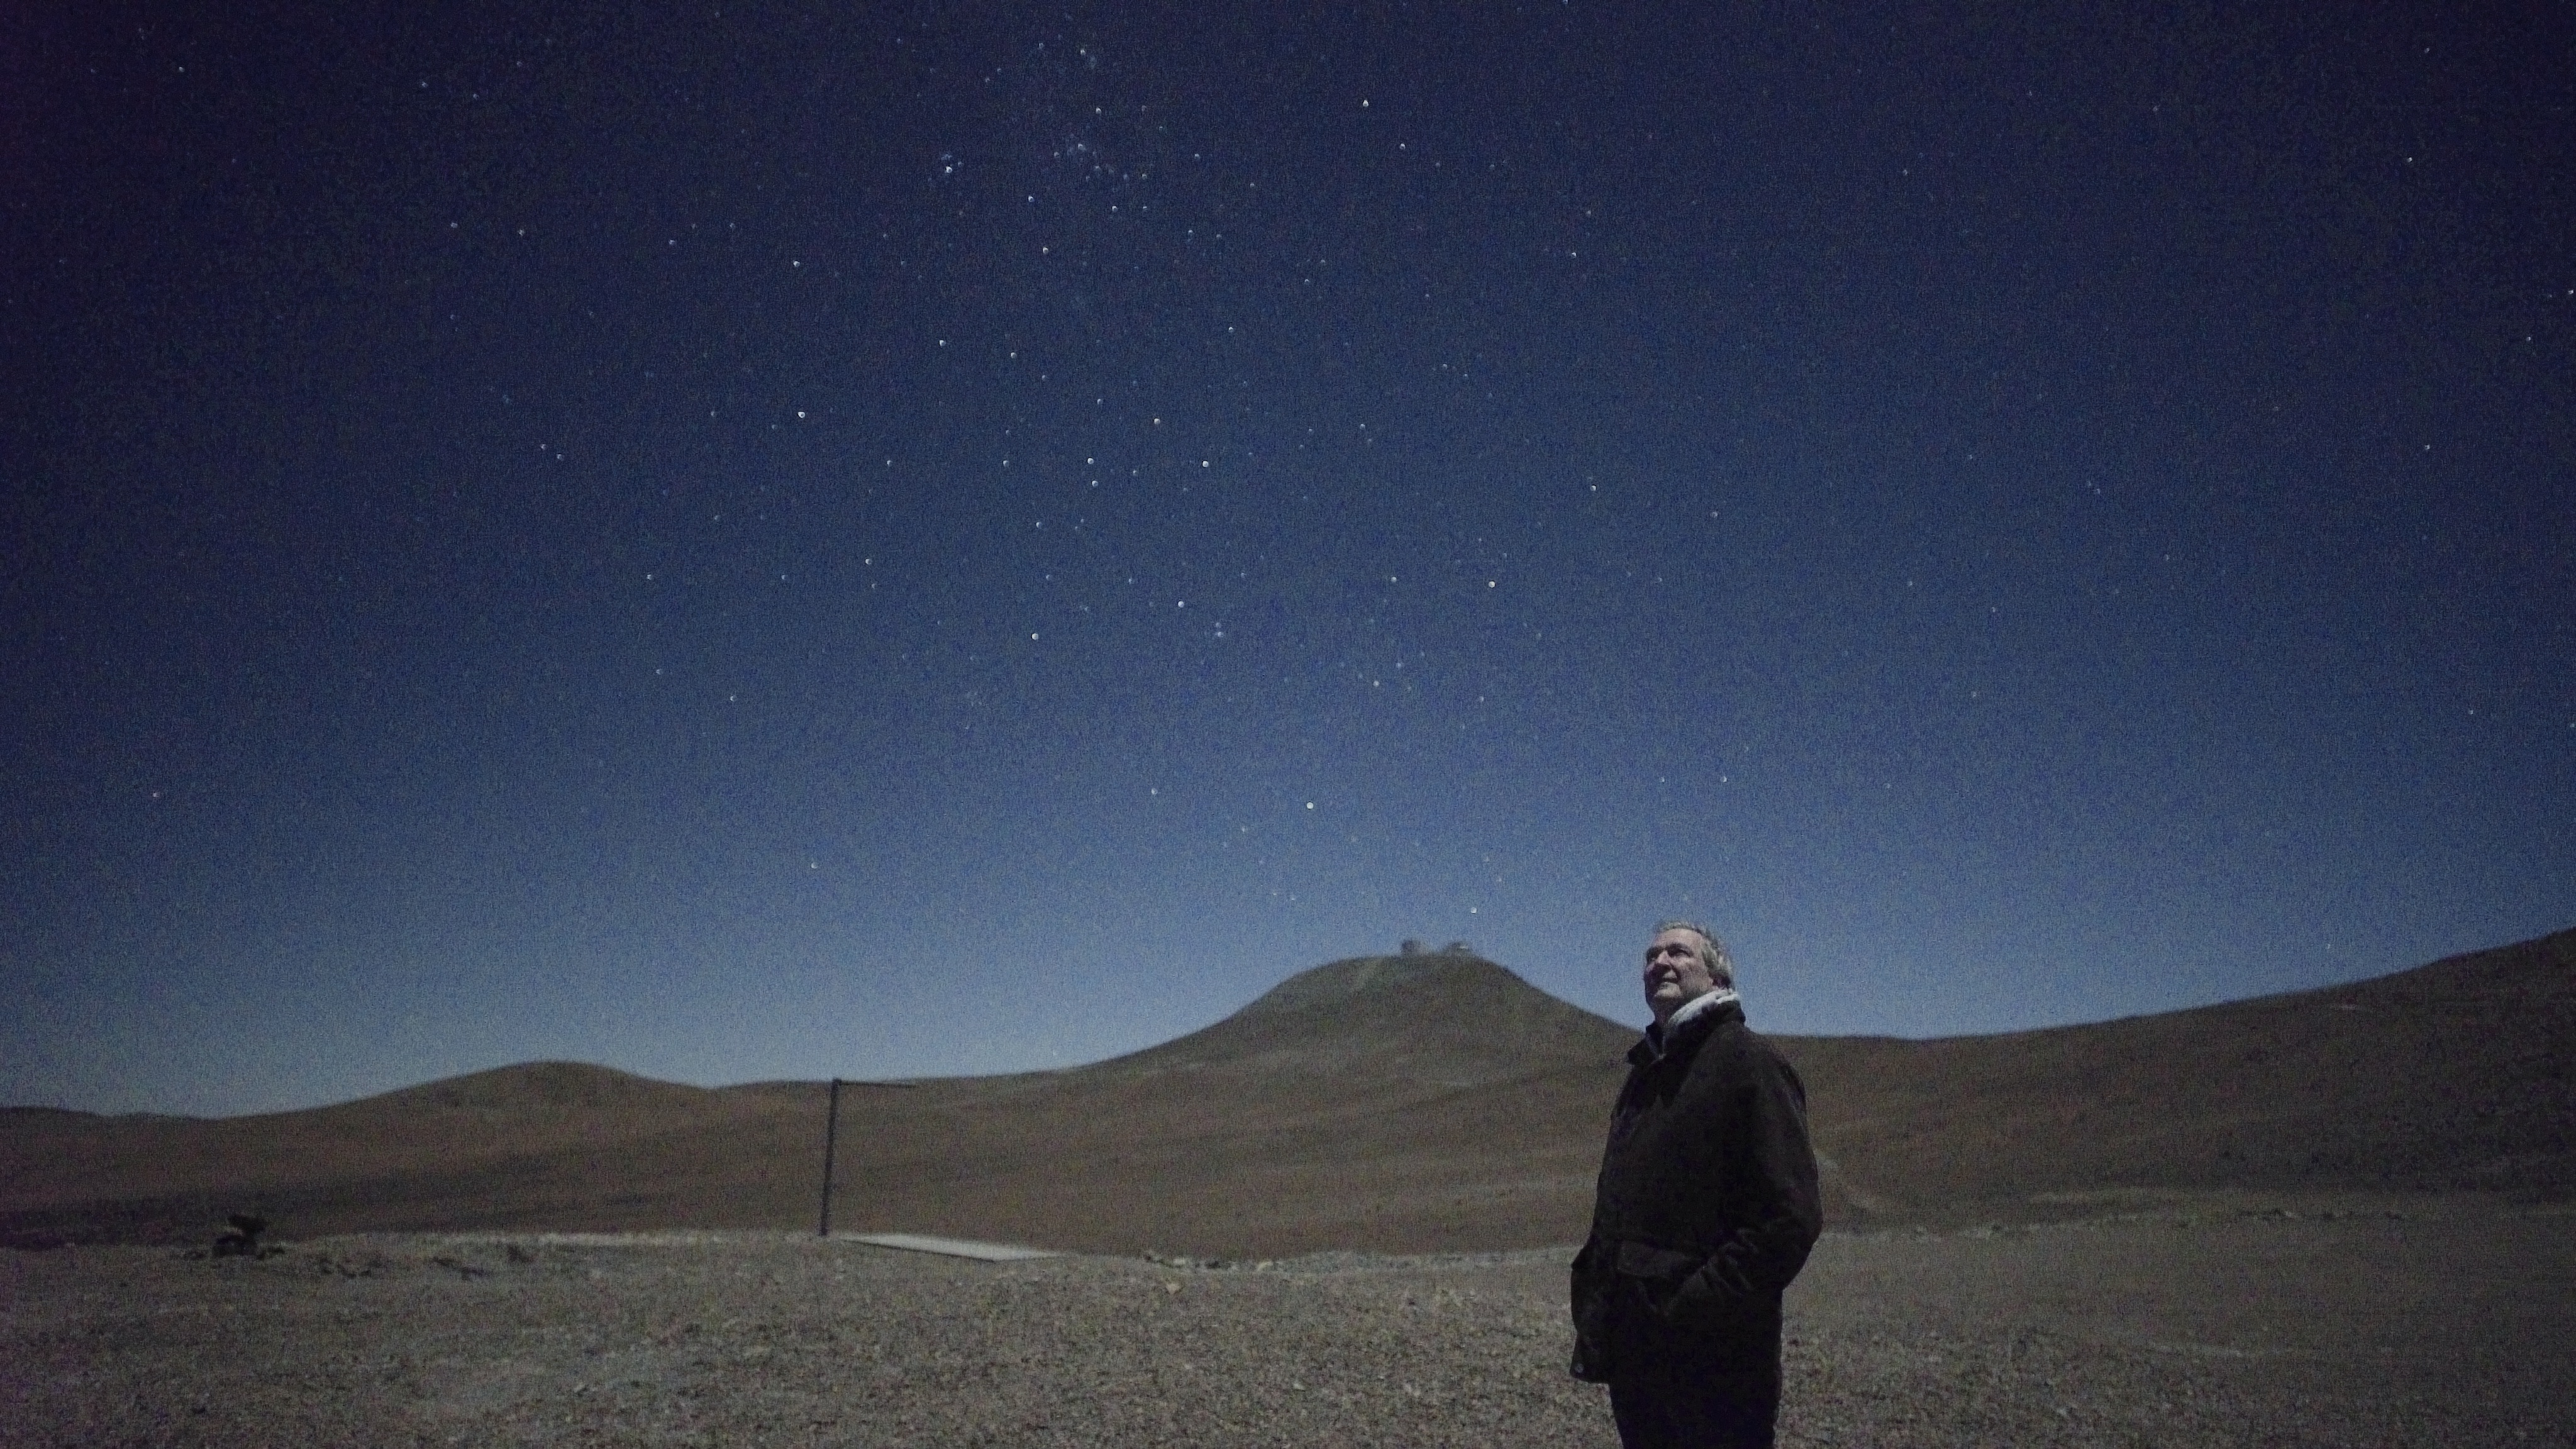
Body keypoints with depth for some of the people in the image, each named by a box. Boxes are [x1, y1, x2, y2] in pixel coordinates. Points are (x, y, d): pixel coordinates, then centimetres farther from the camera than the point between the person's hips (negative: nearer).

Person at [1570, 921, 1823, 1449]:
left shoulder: (1750, 1063, -8)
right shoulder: (1646, 1072, 16)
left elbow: (1792, 1217, -16)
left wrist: (1698, 1305, -20)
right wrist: (1593, 1299, 10)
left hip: (1715, 1360, -8)